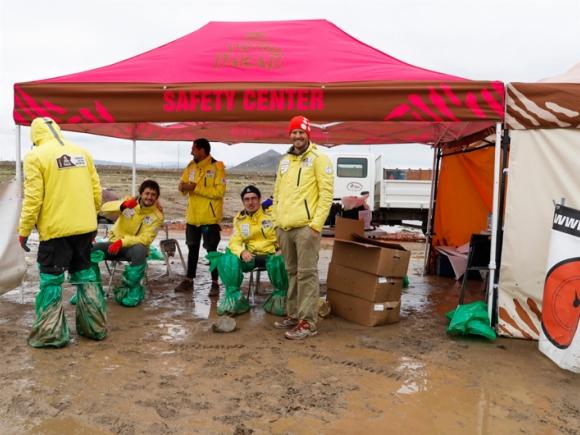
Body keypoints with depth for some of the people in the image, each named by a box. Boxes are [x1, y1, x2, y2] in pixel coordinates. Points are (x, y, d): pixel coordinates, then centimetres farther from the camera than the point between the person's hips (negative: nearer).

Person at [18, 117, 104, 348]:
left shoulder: (35, 156, -7)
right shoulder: (82, 152, 8)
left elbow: (33, 198, -11)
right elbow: (96, 191, 8)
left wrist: (24, 230, -2)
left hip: (56, 229, -5)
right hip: (85, 227, 5)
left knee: (51, 279, 7)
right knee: (84, 273, 16)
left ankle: (50, 334, 12)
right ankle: (96, 327, 22)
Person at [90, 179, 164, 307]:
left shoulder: (157, 216, -8)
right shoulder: (129, 202, 0)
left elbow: (145, 239, -18)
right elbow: (105, 208, -13)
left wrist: (122, 242, -31)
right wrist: (122, 205, -32)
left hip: (134, 246, -2)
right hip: (115, 243, 3)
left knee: (140, 250, -39)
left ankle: (133, 289, -18)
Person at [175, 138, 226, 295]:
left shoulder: (217, 166, -11)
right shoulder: (191, 166, 9)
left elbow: (220, 191, -19)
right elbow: (183, 184, 11)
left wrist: (196, 188, -20)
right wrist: (183, 186, -13)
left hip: (210, 218, -6)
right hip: (192, 216, 6)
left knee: (212, 250, 2)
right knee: (192, 248, 14)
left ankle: (215, 283, 12)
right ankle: (189, 281, 25)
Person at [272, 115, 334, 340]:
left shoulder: (319, 158, -3)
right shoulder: (284, 161, 18)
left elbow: (326, 192, -10)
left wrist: (316, 223, -15)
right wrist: (276, 220, 14)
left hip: (306, 227, -7)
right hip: (284, 227, 7)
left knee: (307, 274, -5)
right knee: (292, 272, 14)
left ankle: (308, 322, 1)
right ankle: (293, 314, 25)